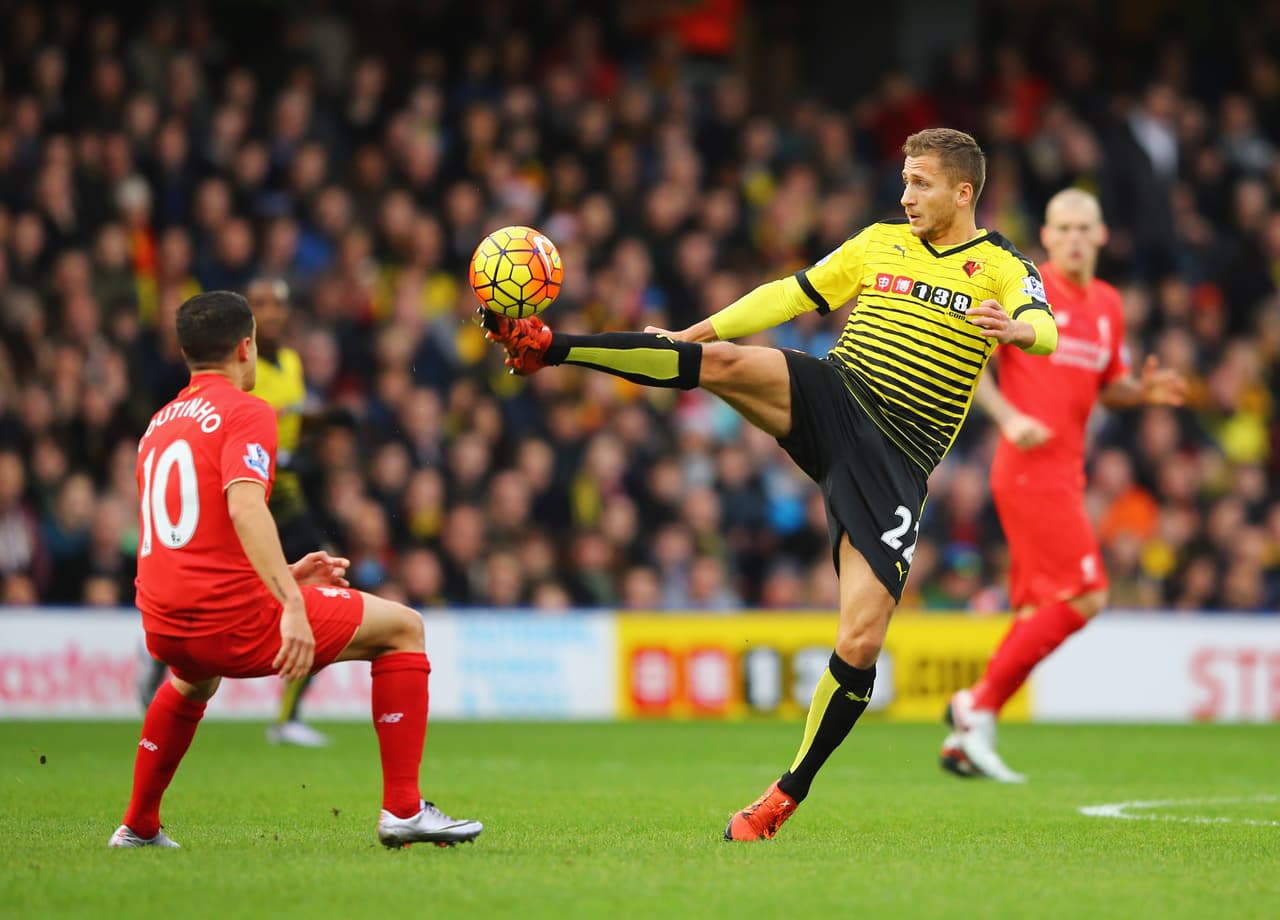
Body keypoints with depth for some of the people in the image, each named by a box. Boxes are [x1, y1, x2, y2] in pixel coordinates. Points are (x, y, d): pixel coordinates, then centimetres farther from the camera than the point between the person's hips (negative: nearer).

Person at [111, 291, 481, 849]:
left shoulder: (159, 425, 20)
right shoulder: (246, 413, -4)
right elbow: (244, 507, -23)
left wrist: (284, 576, 33)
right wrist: (292, 605, -30)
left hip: (163, 629, 8)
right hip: (234, 620, -8)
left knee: (194, 678, 45)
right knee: (403, 629, 6)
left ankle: (138, 827, 42)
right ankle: (403, 809, -1)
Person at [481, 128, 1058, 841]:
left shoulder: (1003, 269, 1)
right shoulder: (879, 244, 13)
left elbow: (1045, 332, -18)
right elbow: (793, 295, 18)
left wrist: (1018, 329, -42)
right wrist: (693, 331, 13)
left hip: (896, 462, -3)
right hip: (831, 398, 3)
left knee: (860, 643, -12)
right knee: (722, 361, -27)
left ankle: (788, 795, 3)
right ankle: (546, 346, -28)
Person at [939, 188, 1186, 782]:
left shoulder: (1108, 305, 14)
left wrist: (1144, 391, 1)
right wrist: (1008, 417, -17)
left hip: (1064, 476, 8)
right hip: (1030, 471, -8)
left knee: (1041, 612, 8)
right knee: (1084, 598, -14)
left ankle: (964, 741, 13)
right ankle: (980, 707, -6)